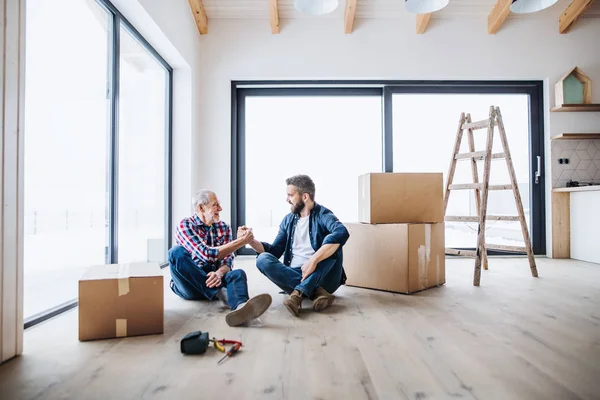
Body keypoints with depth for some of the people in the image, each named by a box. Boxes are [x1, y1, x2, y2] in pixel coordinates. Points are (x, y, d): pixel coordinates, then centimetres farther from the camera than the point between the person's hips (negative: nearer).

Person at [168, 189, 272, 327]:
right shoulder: (185, 226, -9)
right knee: (177, 252, -29)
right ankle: (221, 294, -29)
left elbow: (228, 260, -4)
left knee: (238, 273, -27)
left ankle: (240, 306, -62)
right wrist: (240, 242, -20)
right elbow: (208, 255, -23)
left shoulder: (224, 227, 6)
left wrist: (219, 273, -28)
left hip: (213, 279, 3)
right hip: (189, 285, -3)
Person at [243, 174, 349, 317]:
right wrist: (251, 241, -3)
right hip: (292, 274, 4)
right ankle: (316, 291, -29)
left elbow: (342, 233, -29)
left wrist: (313, 260, -36)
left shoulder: (322, 214, -7)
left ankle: (299, 292, -35)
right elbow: (275, 251, 13)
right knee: (263, 260, -20)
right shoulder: (288, 220, 12)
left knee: (332, 243, -27)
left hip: (321, 277, -4)